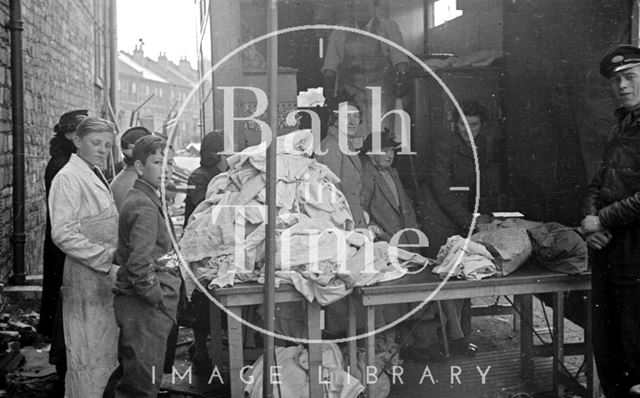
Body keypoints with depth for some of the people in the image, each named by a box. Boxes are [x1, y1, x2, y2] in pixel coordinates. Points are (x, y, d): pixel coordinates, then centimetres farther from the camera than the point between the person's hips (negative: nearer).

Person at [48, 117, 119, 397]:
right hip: (85, 277, -9)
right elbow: (63, 234, -20)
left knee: (106, 353, 16)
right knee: (88, 356, 0)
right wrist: (107, 261, -20)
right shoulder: (69, 178, -12)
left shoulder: (96, 176, 14)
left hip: (105, 276, 9)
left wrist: (113, 262, 10)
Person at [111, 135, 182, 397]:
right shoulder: (145, 207, -18)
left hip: (141, 304, 10)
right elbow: (139, 265, -26)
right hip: (145, 307, -10)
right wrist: (159, 298, -16)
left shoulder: (139, 199, 14)